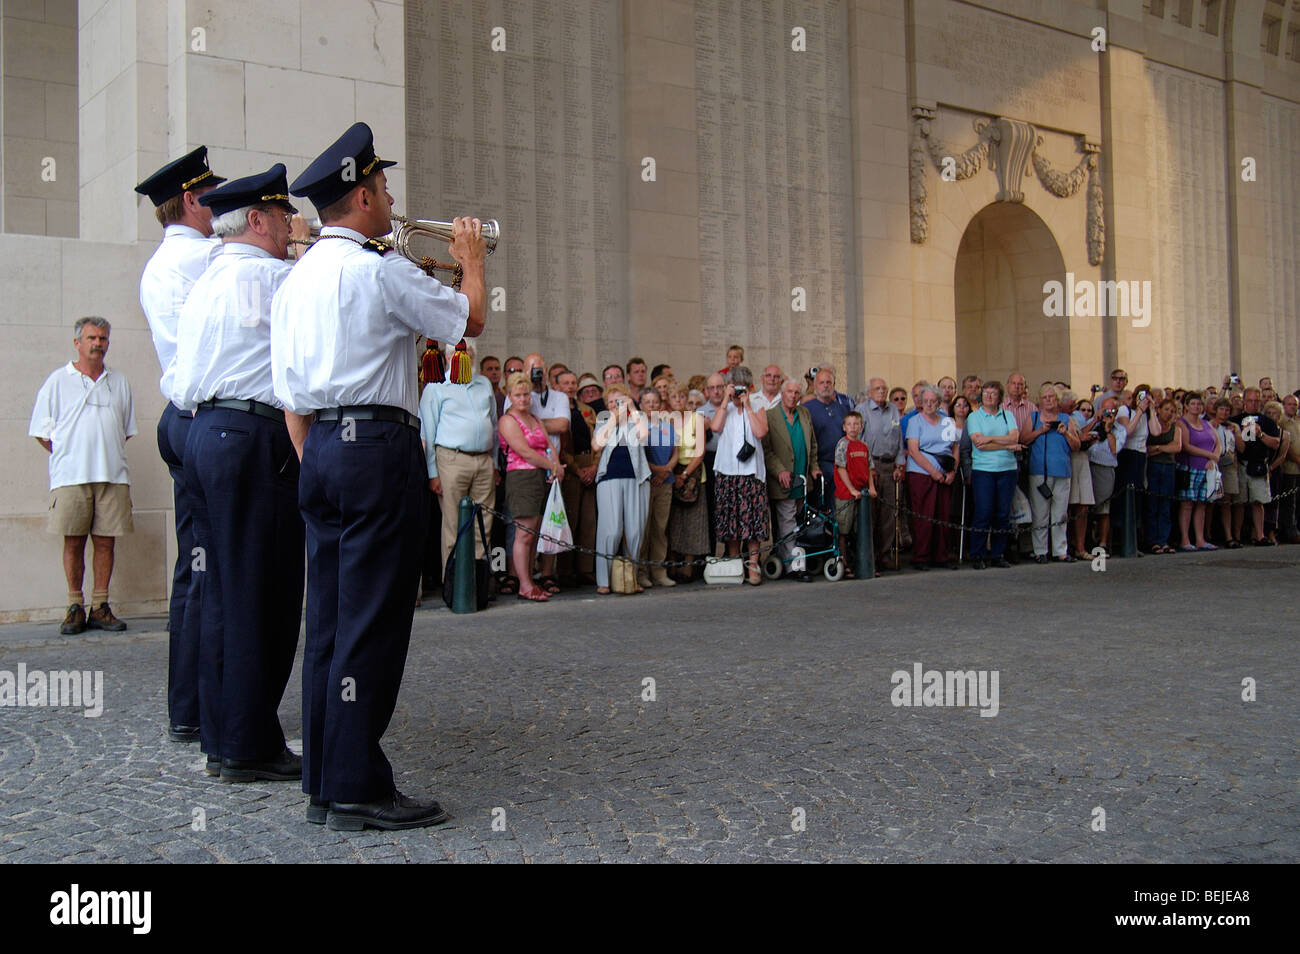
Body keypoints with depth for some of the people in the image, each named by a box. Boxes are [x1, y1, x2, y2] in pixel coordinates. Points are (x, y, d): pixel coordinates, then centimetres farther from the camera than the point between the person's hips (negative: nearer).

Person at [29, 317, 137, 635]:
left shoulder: (119, 381, 16)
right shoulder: (58, 381, 8)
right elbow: (42, 432, 8)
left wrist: (108, 454, 12)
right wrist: (68, 456, 4)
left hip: (112, 476, 2)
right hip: (70, 476, -2)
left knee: (105, 541, 1)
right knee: (73, 541, -2)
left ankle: (100, 607, 7)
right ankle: (75, 607, 6)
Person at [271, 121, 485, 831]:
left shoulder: (294, 279, 15)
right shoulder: (380, 270, -10)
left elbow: (289, 394, 17)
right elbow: (470, 319, 1)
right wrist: (470, 260, 18)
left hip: (321, 449, 9)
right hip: (378, 447, -8)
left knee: (329, 616, 10)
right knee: (371, 620, -5)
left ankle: (322, 785, 16)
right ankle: (357, 789, -1)